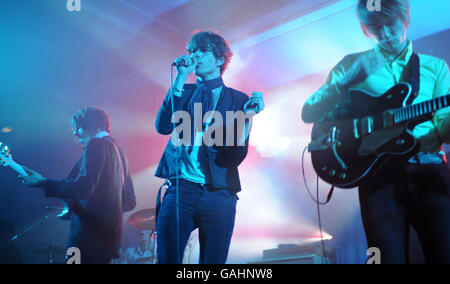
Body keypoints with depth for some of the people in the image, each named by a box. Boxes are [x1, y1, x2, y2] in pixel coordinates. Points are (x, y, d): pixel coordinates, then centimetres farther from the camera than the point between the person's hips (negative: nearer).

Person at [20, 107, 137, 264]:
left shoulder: (96, 145, -8)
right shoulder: (118, 151, 19)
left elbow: (84, 188, -21)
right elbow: (130, 201, 20)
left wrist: (43, 183, -15)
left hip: (90, 236, -9)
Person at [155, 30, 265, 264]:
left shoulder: (238, 99, 9)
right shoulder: (184, 92, 15)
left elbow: (236, 156, 0)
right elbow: (163, 127, -5)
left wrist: (247, 116, -13)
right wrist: (181, 78, -6)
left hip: (218, 194, -1)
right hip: (181, 188, 1)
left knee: (213, 261, 2)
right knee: (166, 258, -5)